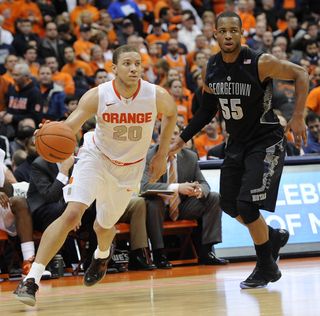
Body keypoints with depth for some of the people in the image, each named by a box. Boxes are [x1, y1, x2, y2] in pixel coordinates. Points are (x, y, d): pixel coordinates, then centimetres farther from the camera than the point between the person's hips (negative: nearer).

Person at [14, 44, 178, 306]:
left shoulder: (157, 96, -19)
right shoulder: (97, 96, -24)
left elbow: (171, 113, 4)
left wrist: (162, 155, 4)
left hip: (130, 168, 2)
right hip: (95, 157, -2)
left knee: (103, 226, 16)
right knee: (72, 215, -22)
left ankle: (103, 254, 56)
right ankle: (32, 280, -21)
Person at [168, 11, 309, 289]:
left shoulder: (261, 63, -20)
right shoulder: (211, 70, -1)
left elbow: (301, 75, -11)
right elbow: (207, 110, 13)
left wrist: (298, 117, -18)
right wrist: (180, 141, 12)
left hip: (266, 143, -7)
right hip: (237, 143, 7)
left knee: (247, 204, -16)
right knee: (229, 204, 12)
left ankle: (267, 269, 2)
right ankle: (274, 237, 38)